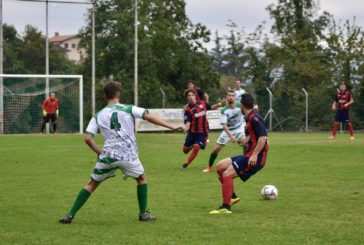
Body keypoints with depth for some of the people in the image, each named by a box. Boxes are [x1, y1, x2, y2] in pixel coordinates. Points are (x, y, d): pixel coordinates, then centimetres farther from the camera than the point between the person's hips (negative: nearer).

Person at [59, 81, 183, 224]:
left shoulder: (98, 116, 11)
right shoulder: (129, 109, 5)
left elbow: (88, 138, 3)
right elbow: (150, 117, -4)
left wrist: (99, 152, 18)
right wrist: (172, 127, -2)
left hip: (108, 156, 2)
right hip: (128, 156, -2)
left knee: (91, 184, 15)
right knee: (142, 178, 25)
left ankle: (70, 216, 8)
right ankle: (143, 213, 22)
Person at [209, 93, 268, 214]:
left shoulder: (254, 118, -14)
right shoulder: (250, 118, 16)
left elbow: (263, 137, -23)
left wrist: (255, 155, -27)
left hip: (254, 158, -10)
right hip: (249, 155, 10)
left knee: (227, 174, -19)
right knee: (220, 166, 9)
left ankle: (226, 207, -17)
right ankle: (232, 197, 14)